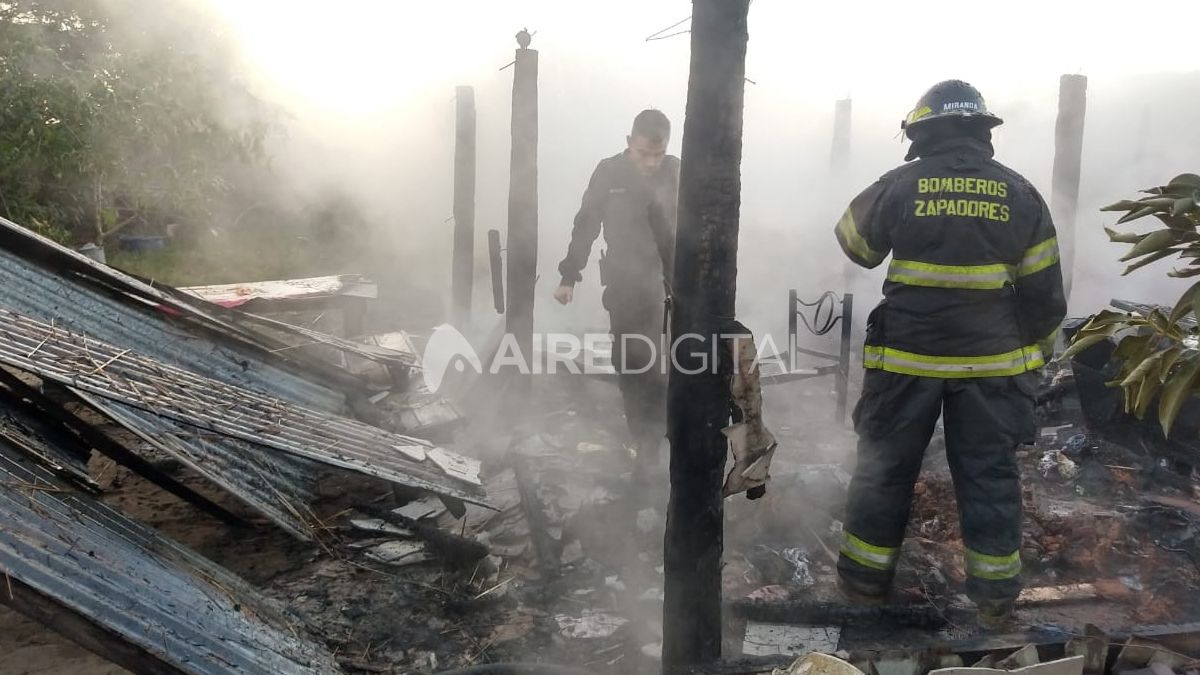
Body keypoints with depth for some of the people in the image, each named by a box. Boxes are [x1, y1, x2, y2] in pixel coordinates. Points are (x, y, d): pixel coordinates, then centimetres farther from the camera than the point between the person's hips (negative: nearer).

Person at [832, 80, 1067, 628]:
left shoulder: (899, 185, -6)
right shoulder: (1019, 192, 0)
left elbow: (855, 243, 11)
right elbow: (1044, 288, 4)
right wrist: (1037, 350, 17)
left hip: (907, 358, -2)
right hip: (993, 362, 2)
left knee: (885, 465, 11)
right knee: (990, 474, 11)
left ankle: (866, 575, 21)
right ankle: (995, 595, 20)